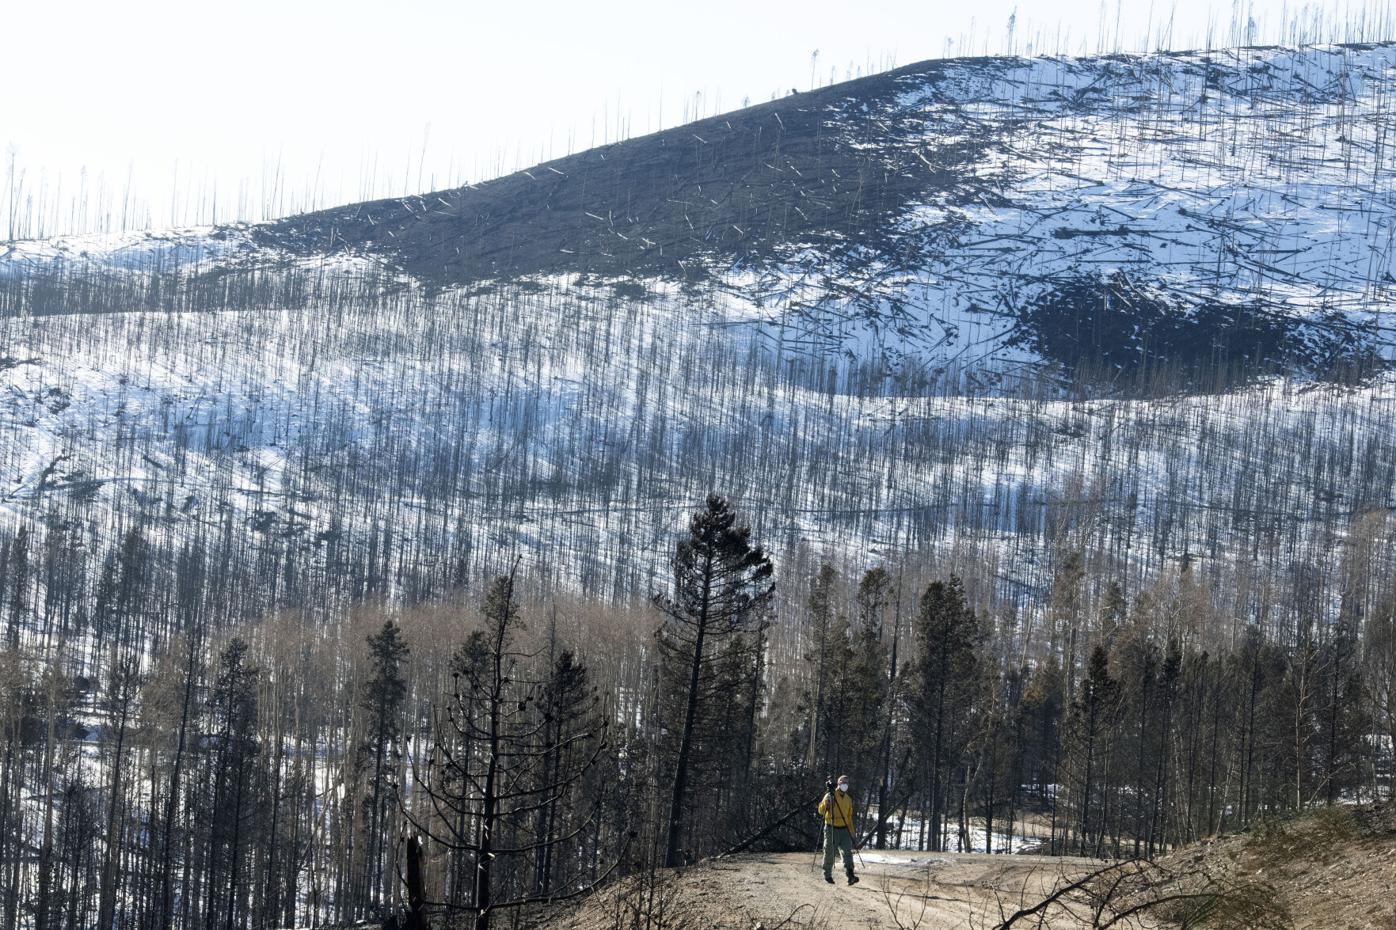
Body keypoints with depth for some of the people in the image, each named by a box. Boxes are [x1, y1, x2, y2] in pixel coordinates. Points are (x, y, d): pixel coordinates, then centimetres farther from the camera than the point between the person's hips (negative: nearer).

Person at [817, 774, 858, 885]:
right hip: (831, 829, -3)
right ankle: (828, 875, 16)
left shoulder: (848, 799, 14)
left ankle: (850, 876, -20)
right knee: (829, 853, 2)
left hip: (844, 829, 3)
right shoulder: (830, 796, -2)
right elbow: (821, 811, -10)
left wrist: (852, 833, 16)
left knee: (847, 851, -11)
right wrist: (826, 803, -30)